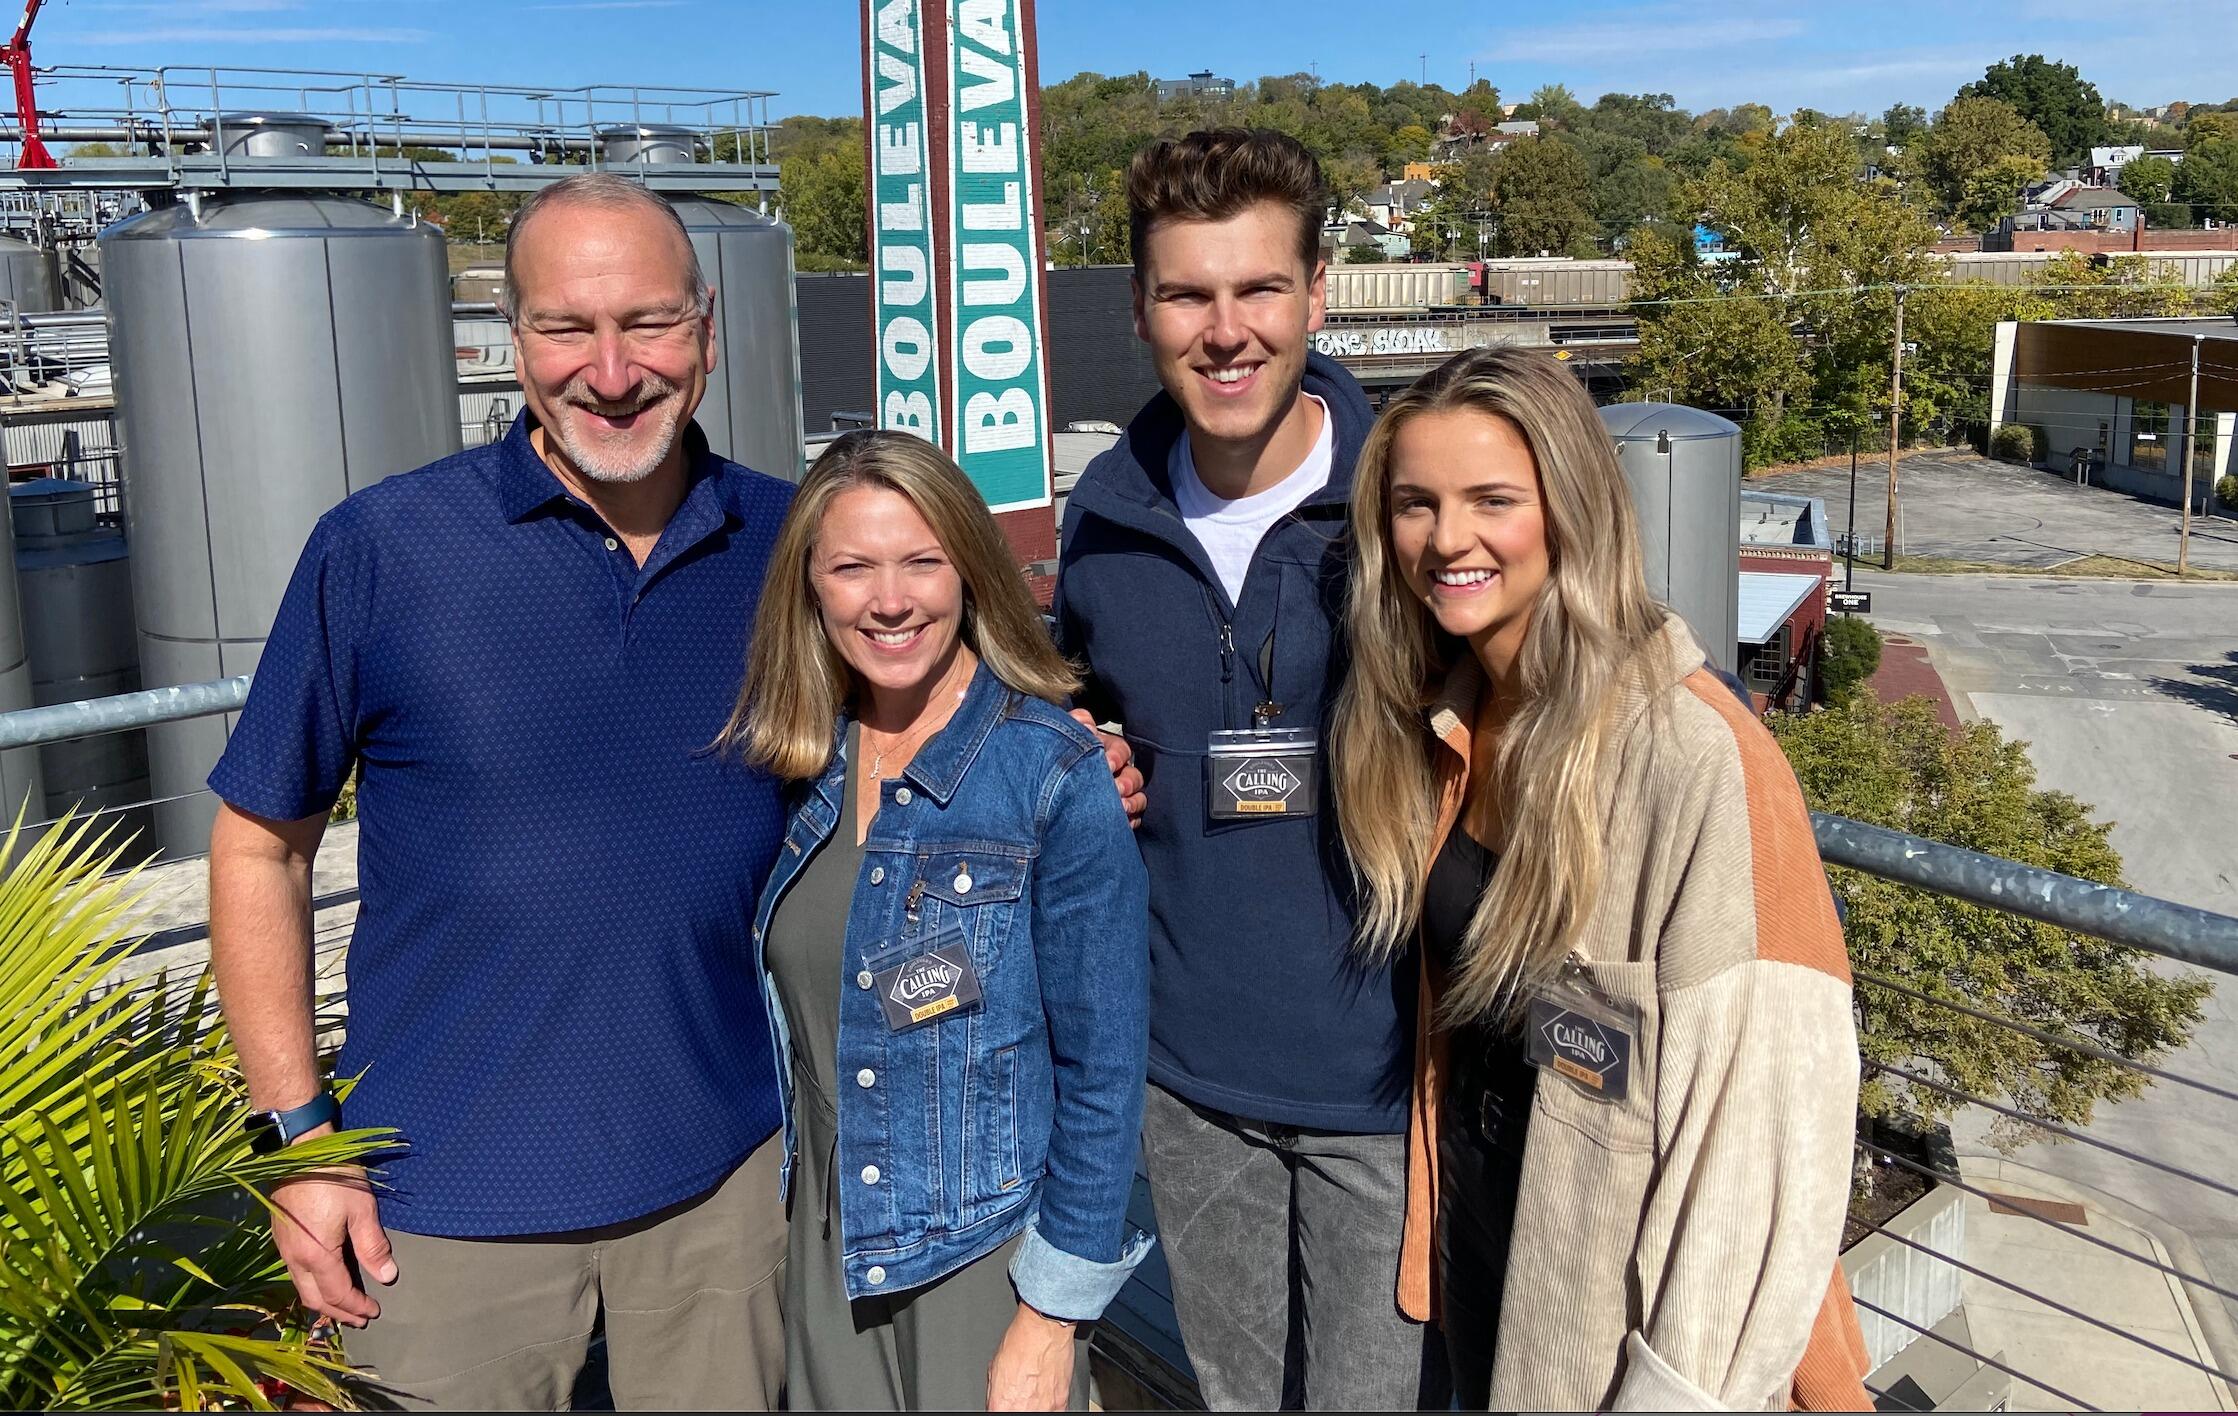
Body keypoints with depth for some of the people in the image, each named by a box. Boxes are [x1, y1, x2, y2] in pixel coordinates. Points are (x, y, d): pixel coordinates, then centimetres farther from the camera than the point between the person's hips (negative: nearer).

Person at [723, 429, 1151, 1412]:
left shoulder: (1053, 775, -18)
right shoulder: (794, 760, -3)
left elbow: (1100, 1067, -14)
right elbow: (794, 1019, 9)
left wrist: (1053, 1315, -12)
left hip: (989, 1252, -4)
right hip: (825, 1248, 5)